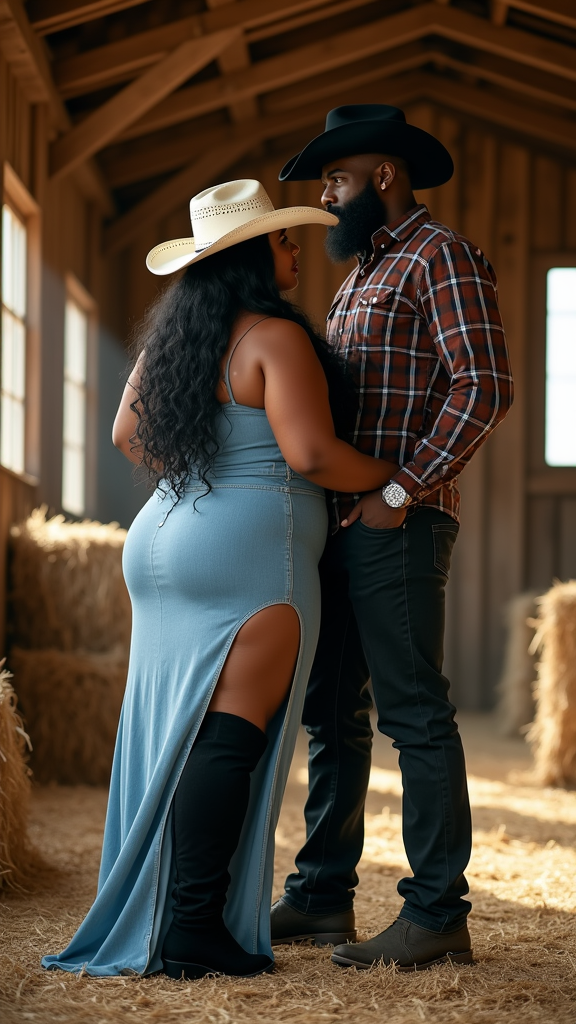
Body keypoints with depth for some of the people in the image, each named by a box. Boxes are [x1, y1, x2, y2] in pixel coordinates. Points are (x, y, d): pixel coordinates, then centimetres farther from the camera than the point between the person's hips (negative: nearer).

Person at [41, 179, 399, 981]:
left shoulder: (171, 334, 14)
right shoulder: (275, 337, -11)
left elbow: (128, 434, 21)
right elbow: (311, 455, -18)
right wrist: (395, 477, -3)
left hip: (166, 541, 8)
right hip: (252, 549, -8)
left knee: (171, 732, 10)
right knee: (231, 734, -8)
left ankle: (145, 917, 13)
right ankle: (194, 929, -11)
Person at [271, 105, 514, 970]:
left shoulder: (442, 257, -5)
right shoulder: (362, 275, 23)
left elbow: (485, 387, -17)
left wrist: (400, 492, -19)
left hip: (397, 523, -9)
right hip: (339, 522, 9)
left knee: (413, 712, -9)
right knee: (331, 713, 11)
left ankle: (437, 915, -5)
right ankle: (322, 897, 18)